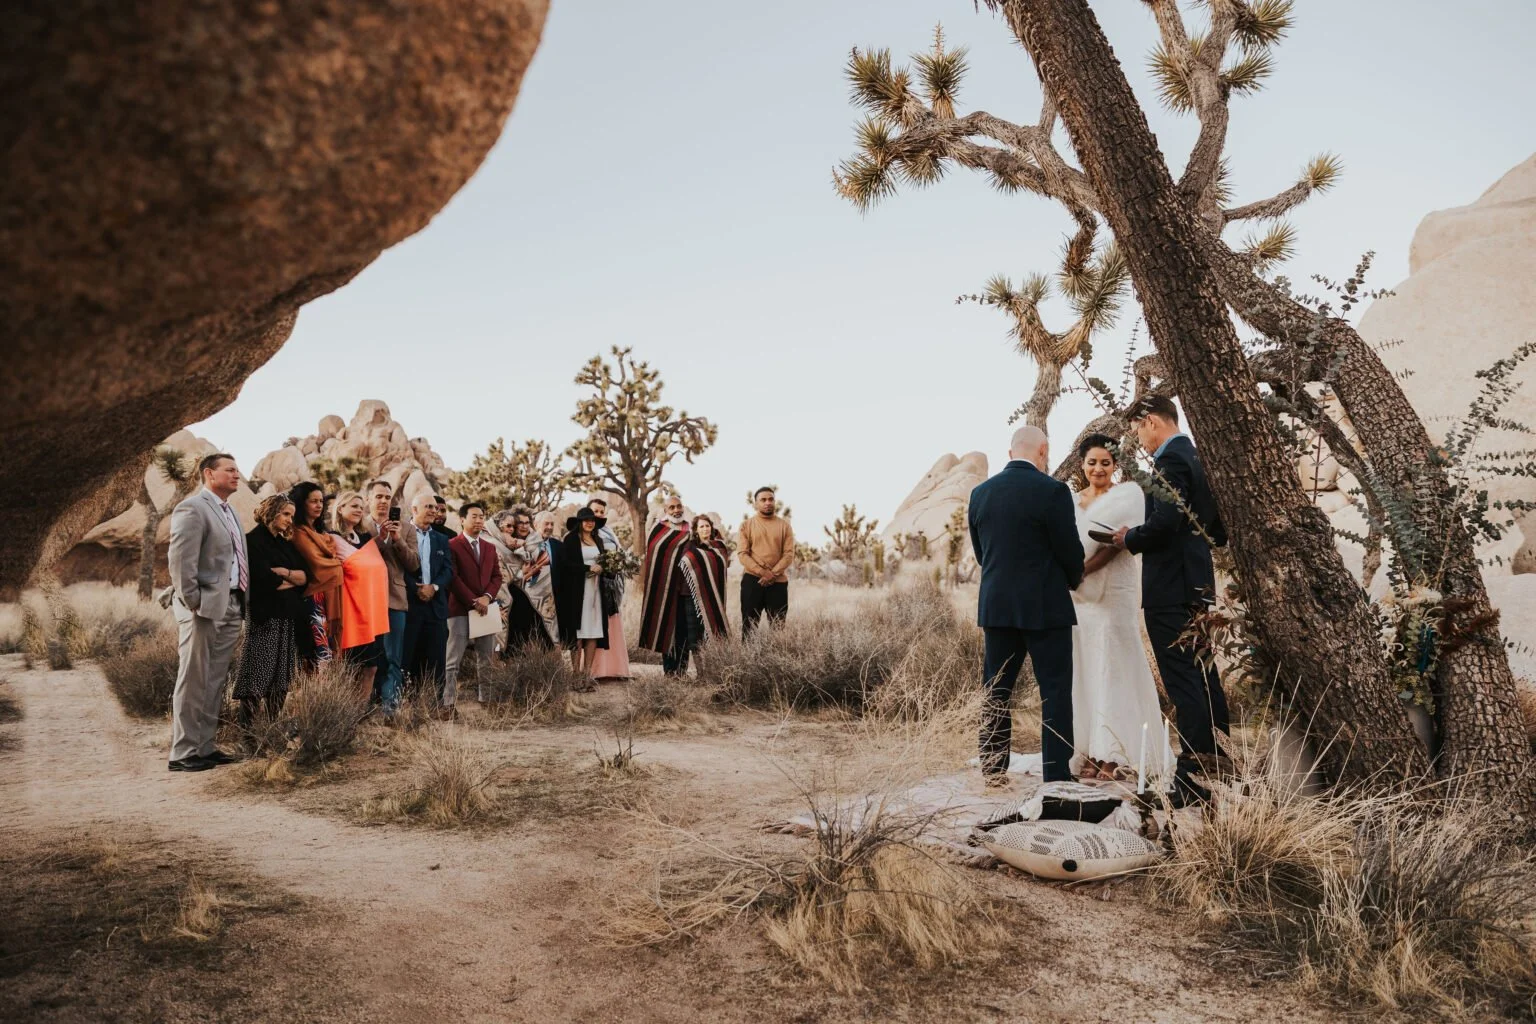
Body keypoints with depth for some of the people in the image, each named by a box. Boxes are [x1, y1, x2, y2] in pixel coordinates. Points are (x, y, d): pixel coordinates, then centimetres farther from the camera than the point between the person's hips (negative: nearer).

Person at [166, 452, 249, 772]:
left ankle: (205, 747, 20)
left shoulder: (229, 512, 18)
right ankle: (183, 753, 5)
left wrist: (241, 602, 13)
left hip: (230, 608, 9)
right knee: (193, 682, -2)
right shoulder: (191, 509, -9)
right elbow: (180, 562, -16)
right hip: (204, 609, -8)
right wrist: (193, 603, -17)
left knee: (216, 682, 12)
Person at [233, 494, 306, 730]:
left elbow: (305, 576, 8)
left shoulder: (286, 544, 18)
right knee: (258, 675, -8)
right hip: (264, 616, -7)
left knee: (282, 675, 7)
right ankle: (246, 726, -4)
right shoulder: (253, 541, -4)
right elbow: (264, 580, -14)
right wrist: (293, 581, 1)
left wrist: (284, 572, -9)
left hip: (289, 617, 7)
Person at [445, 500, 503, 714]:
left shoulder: (490, 547, 17)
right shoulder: (452, 546, -2)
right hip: (460, 610, -6)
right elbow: (452, 578, -9)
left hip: (486, 608, 6)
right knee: (453, 662, -6)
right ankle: (448, 704, -5)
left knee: (487, 660, 7)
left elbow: (497, 576, 13)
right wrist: (473, 601, -12)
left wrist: (487, 597, -5)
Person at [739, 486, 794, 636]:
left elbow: (789, 554, 0)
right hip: (752, 580, -1)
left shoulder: (784, 525, 7)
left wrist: (773, 574, -13)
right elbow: (742, 554, -3)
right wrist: (763, 572, -15)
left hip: (778, 582, 1)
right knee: (749, 625, 2)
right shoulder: (747, 525, 5)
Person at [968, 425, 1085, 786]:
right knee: (1055, 691, 3)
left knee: (996, 691, 12)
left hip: (995, 604, 5)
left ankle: (992, 770, 16)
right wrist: (1073, 579, 14)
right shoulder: (1052, 491, -11)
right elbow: (1070, 551, -7)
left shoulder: (980, 493, 5)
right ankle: (1057, 774, 5)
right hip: (1045, 607, -5)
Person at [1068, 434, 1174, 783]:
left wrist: (1083, 569, -20)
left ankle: (1119, 754, 1)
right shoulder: (1073, 500, 16)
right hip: (1079, 594, 6)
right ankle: (1093, 752, 10)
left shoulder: (1127, 493, 0)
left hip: (1113, 592, -5)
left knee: (1114, 668, -4)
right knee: (1085, 669, 5)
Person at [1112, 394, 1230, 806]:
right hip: (1197, 586, 10)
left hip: (1170, 590, -10)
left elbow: (1163, 523, -26)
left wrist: (1129, 539, -9)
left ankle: (1194, 780, -3)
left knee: (1184, 686, -7)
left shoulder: (1170, 460, -14)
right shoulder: (1196, 458, 16)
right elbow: (1219, 532, 21)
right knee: (1205, 680, 14)